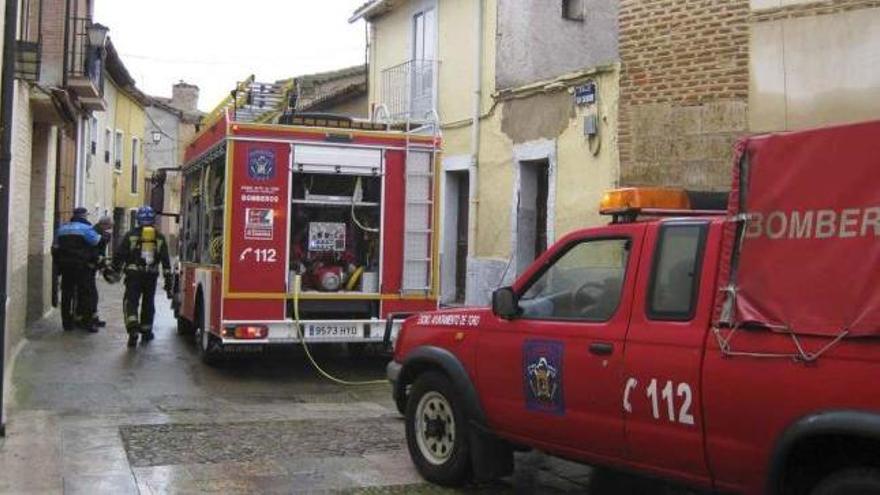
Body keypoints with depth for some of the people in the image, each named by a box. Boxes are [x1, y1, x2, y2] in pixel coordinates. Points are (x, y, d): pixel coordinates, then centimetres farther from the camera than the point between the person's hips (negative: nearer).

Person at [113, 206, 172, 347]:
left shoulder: (131, 235, 0)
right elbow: (165, 260, 3)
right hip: (151, 276, 3)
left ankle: (133, 328, -27)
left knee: (131, 302, -4)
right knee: (148, 303, 17)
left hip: (134, 275, -3)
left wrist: (115, 269, 10)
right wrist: (168, 280, 3)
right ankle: (146, 331, 28)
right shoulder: (159, 238, 6)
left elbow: (119, 254, -2)